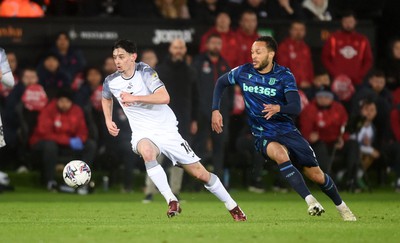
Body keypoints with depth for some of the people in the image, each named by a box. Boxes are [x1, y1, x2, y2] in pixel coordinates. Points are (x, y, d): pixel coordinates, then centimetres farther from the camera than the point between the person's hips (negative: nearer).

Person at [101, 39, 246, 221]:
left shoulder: (144, 71, -14)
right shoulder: (111, 82, -2)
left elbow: (164, 97, -28)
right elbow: (106, 99, 24)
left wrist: (134, 98, -30)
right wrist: (108, 121, 9)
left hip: (167, 130, -2)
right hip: (143, 134, 2)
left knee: (200, 173, 1)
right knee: (147, 151, -38)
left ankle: (232, 207, 21)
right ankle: (171, 201, -33)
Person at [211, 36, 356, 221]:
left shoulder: (284, 75, -10)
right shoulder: (243, 72, -4)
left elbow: (296, 108, -19)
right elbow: (221, 82, 14)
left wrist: (278, 108, -41)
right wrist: (215, 110, 3)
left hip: (287, 131, 0)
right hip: (264, 136, 0)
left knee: (317, 176, 1)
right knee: (280, 153, -36)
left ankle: (341, 207, 29)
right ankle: (310, 201, -36)